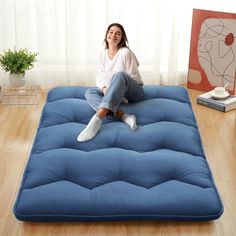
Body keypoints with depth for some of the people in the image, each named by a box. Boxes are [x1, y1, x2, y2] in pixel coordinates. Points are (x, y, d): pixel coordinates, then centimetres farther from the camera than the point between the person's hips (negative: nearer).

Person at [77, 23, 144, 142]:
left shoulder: (125, 52, -11)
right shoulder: (103, 54, 6)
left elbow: (133, 77, -12)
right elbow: (100, 76, 1)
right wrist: (104, 88, -20)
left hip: (133, 91, -6)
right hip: (117, 92, 6)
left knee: (119, 75, -38)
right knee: (89, 92, -20)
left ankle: (97, 118, -54)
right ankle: (123, 116, -40)